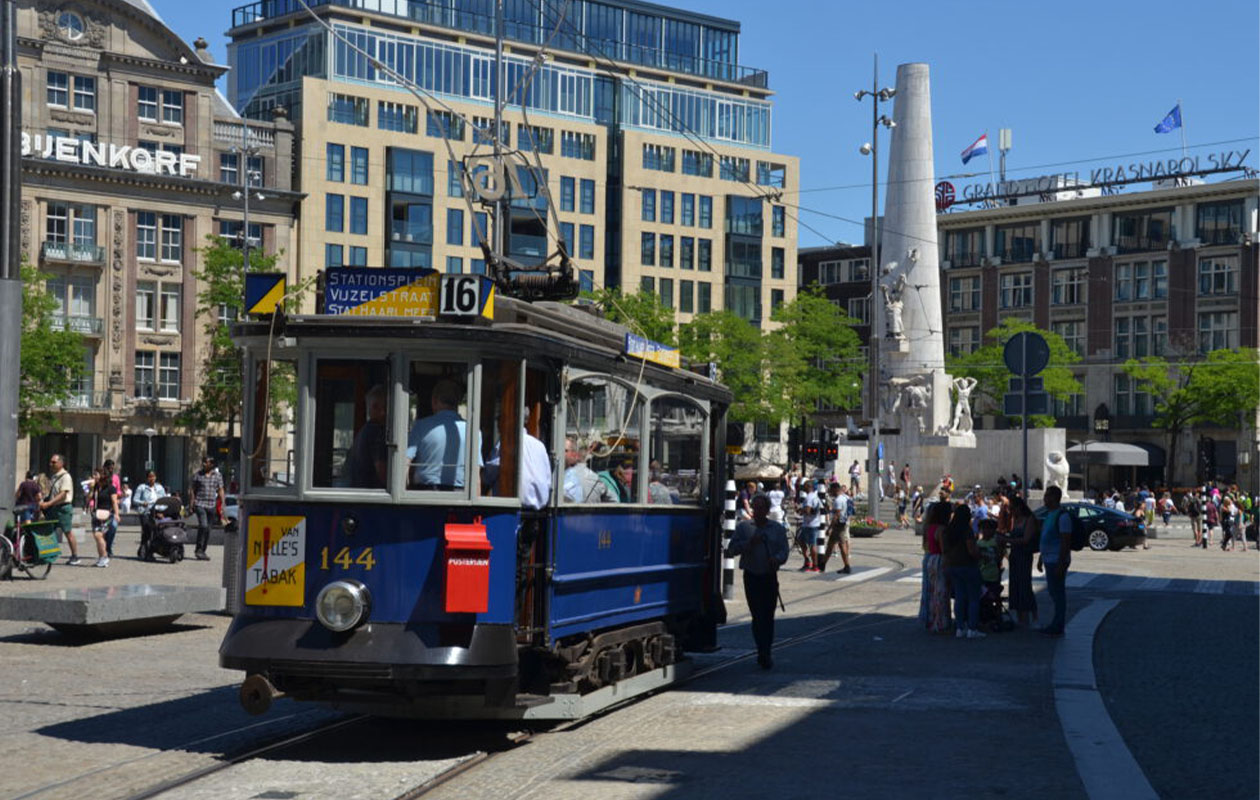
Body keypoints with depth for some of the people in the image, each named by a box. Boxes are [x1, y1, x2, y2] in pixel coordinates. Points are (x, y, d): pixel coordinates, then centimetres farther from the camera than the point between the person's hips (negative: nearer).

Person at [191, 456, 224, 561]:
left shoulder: (218, 476, 8)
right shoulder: (198, 475, 4)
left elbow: (220, 490, 9)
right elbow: (193, 490, 7)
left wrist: (222, 504, 2)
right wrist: (192, 504, 0)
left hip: (212, 505, 3)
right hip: (200, 504, -3)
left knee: (208, 528, 7)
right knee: (203, 525, -18)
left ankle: (202, 551, 17)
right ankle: (198, 549, -11)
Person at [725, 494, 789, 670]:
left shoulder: (778, 528, 10)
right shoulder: (743, 527, 7)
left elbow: (784, 551, 1)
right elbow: (732, 549, 0)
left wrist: (777, 558, -20)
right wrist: (749, 542, -14)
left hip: (770, 577, 1)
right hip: (751, 576, -1)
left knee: (768, 616, 2)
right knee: (757, 615, -5)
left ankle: (764, 653, 11)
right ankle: (763, 653, -4)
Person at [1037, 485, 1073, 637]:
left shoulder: (1062, 516, -15)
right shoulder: (1049, 515, 15)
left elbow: (1066, 542, -19)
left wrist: (1061, 564, -22)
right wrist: (1040, 559, 21)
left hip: (1057, 561, -10)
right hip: (1049, 560, 10)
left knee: (1058, 593, -3)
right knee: (1053, 592, 14)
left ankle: (1058, 627, 2)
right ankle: (1055, 625, 21)